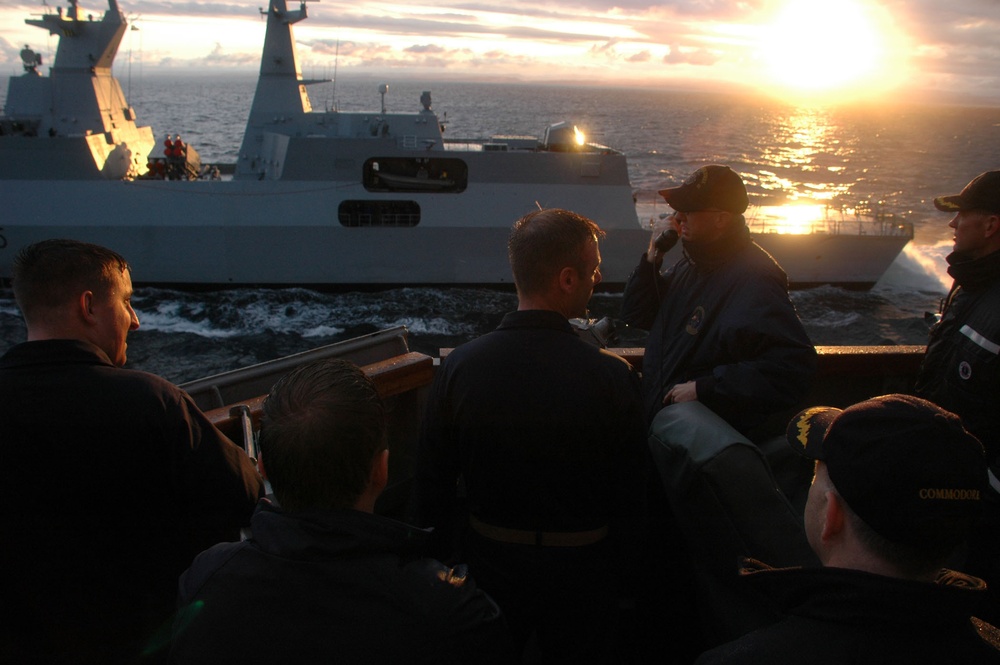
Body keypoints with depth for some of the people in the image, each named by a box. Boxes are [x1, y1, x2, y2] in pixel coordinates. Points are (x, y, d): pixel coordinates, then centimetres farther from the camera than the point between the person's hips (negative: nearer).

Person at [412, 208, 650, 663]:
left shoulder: (458, 366, -15)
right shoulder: (614, 377, -21)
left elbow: (431, 483, -5)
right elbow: (632, 495, -12)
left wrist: (451, 556, 11)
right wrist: (622, 574, 5)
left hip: (488, 568, 2)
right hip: (582, 571, -2)